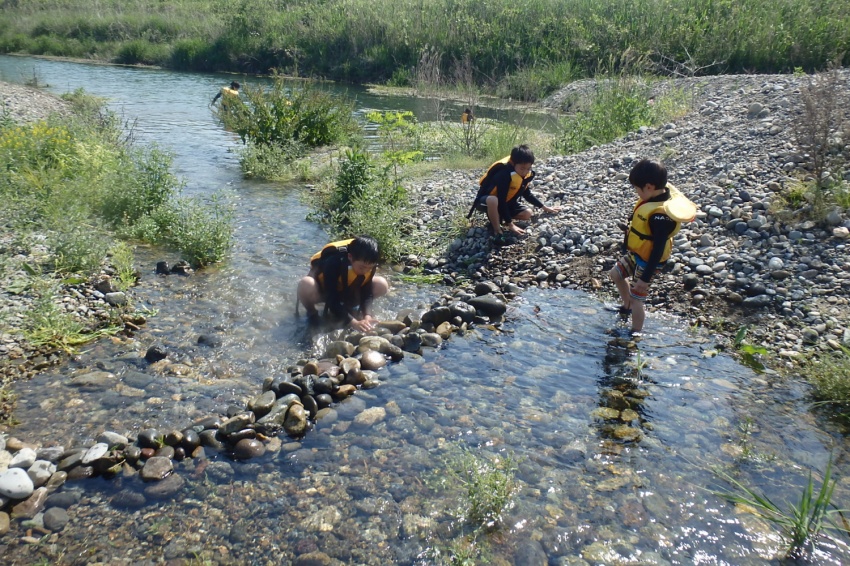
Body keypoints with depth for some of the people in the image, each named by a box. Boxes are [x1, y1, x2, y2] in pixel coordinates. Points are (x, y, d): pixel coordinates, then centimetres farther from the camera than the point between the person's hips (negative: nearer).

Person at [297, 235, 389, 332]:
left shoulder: (368, 265, -22)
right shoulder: (334, 263, -38)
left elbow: (367, 292, -17)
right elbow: (332, 300, -38)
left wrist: (367, 316, -35)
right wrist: (353, 322, -46)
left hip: (346, 291, 5)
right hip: (322, 290, -4)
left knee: (382, 285, -18)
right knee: (306, 285, -42)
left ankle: (348, 308, 4)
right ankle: (312, 313, -8)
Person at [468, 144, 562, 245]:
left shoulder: (524, 174, -10)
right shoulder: (504, 175, -34)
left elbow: (527, 195, 8)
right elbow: (501, 201, -33)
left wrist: (545, 207, 7)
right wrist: (510, 224, -32)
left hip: (505, 202, 8)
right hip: (486, 200, -8)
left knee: (527, 214, -8)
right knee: (493, 200, -43)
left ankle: (496, 218, 5)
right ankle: (497, 231, -24)